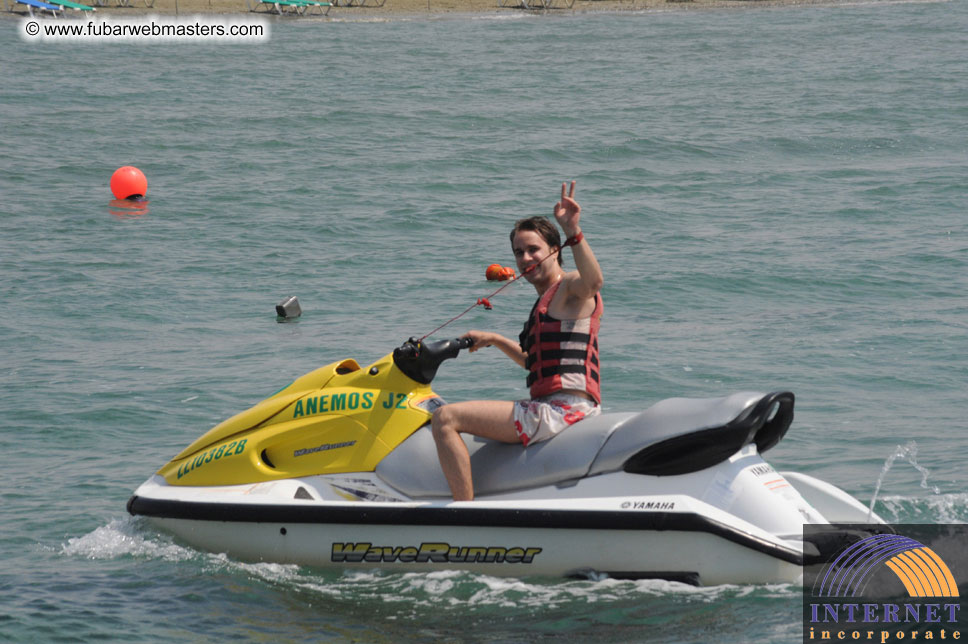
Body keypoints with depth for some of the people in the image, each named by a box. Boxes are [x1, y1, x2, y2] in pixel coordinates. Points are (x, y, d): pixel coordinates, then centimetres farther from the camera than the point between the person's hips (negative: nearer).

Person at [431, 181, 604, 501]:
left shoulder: (570, 286, -6)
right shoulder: (547, 299, 24)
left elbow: (593, 280, -33)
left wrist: (573, 231, -44)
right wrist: (495, 340, 32)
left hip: (559, 411, -11)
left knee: (445, 419, -18)